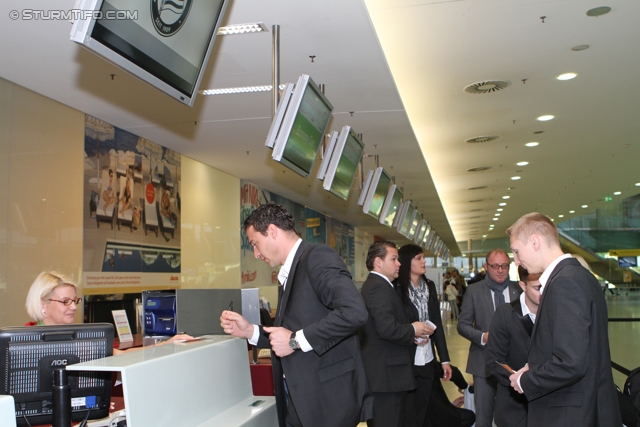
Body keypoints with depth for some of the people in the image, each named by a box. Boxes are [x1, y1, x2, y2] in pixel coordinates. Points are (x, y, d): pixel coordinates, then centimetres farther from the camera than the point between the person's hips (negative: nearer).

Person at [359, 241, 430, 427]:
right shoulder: (380, 287, -17)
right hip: (387, 374, -11)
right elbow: (387, 329, -28)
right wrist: (412, 330, -10)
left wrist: (410, 335, 8)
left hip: (381, 373, 11)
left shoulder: (372, 285, 17)